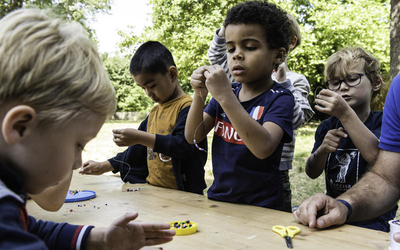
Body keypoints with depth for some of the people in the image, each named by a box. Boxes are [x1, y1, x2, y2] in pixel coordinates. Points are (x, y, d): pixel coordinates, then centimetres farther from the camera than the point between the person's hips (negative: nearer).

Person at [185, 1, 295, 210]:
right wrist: (199, 96, -12)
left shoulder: (280, 99, -8)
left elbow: (263, 148, -25)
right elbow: (193, 136, 3)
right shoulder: (227, 91, 7)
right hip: (218, 198, 4)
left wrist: (225, 96, -28)